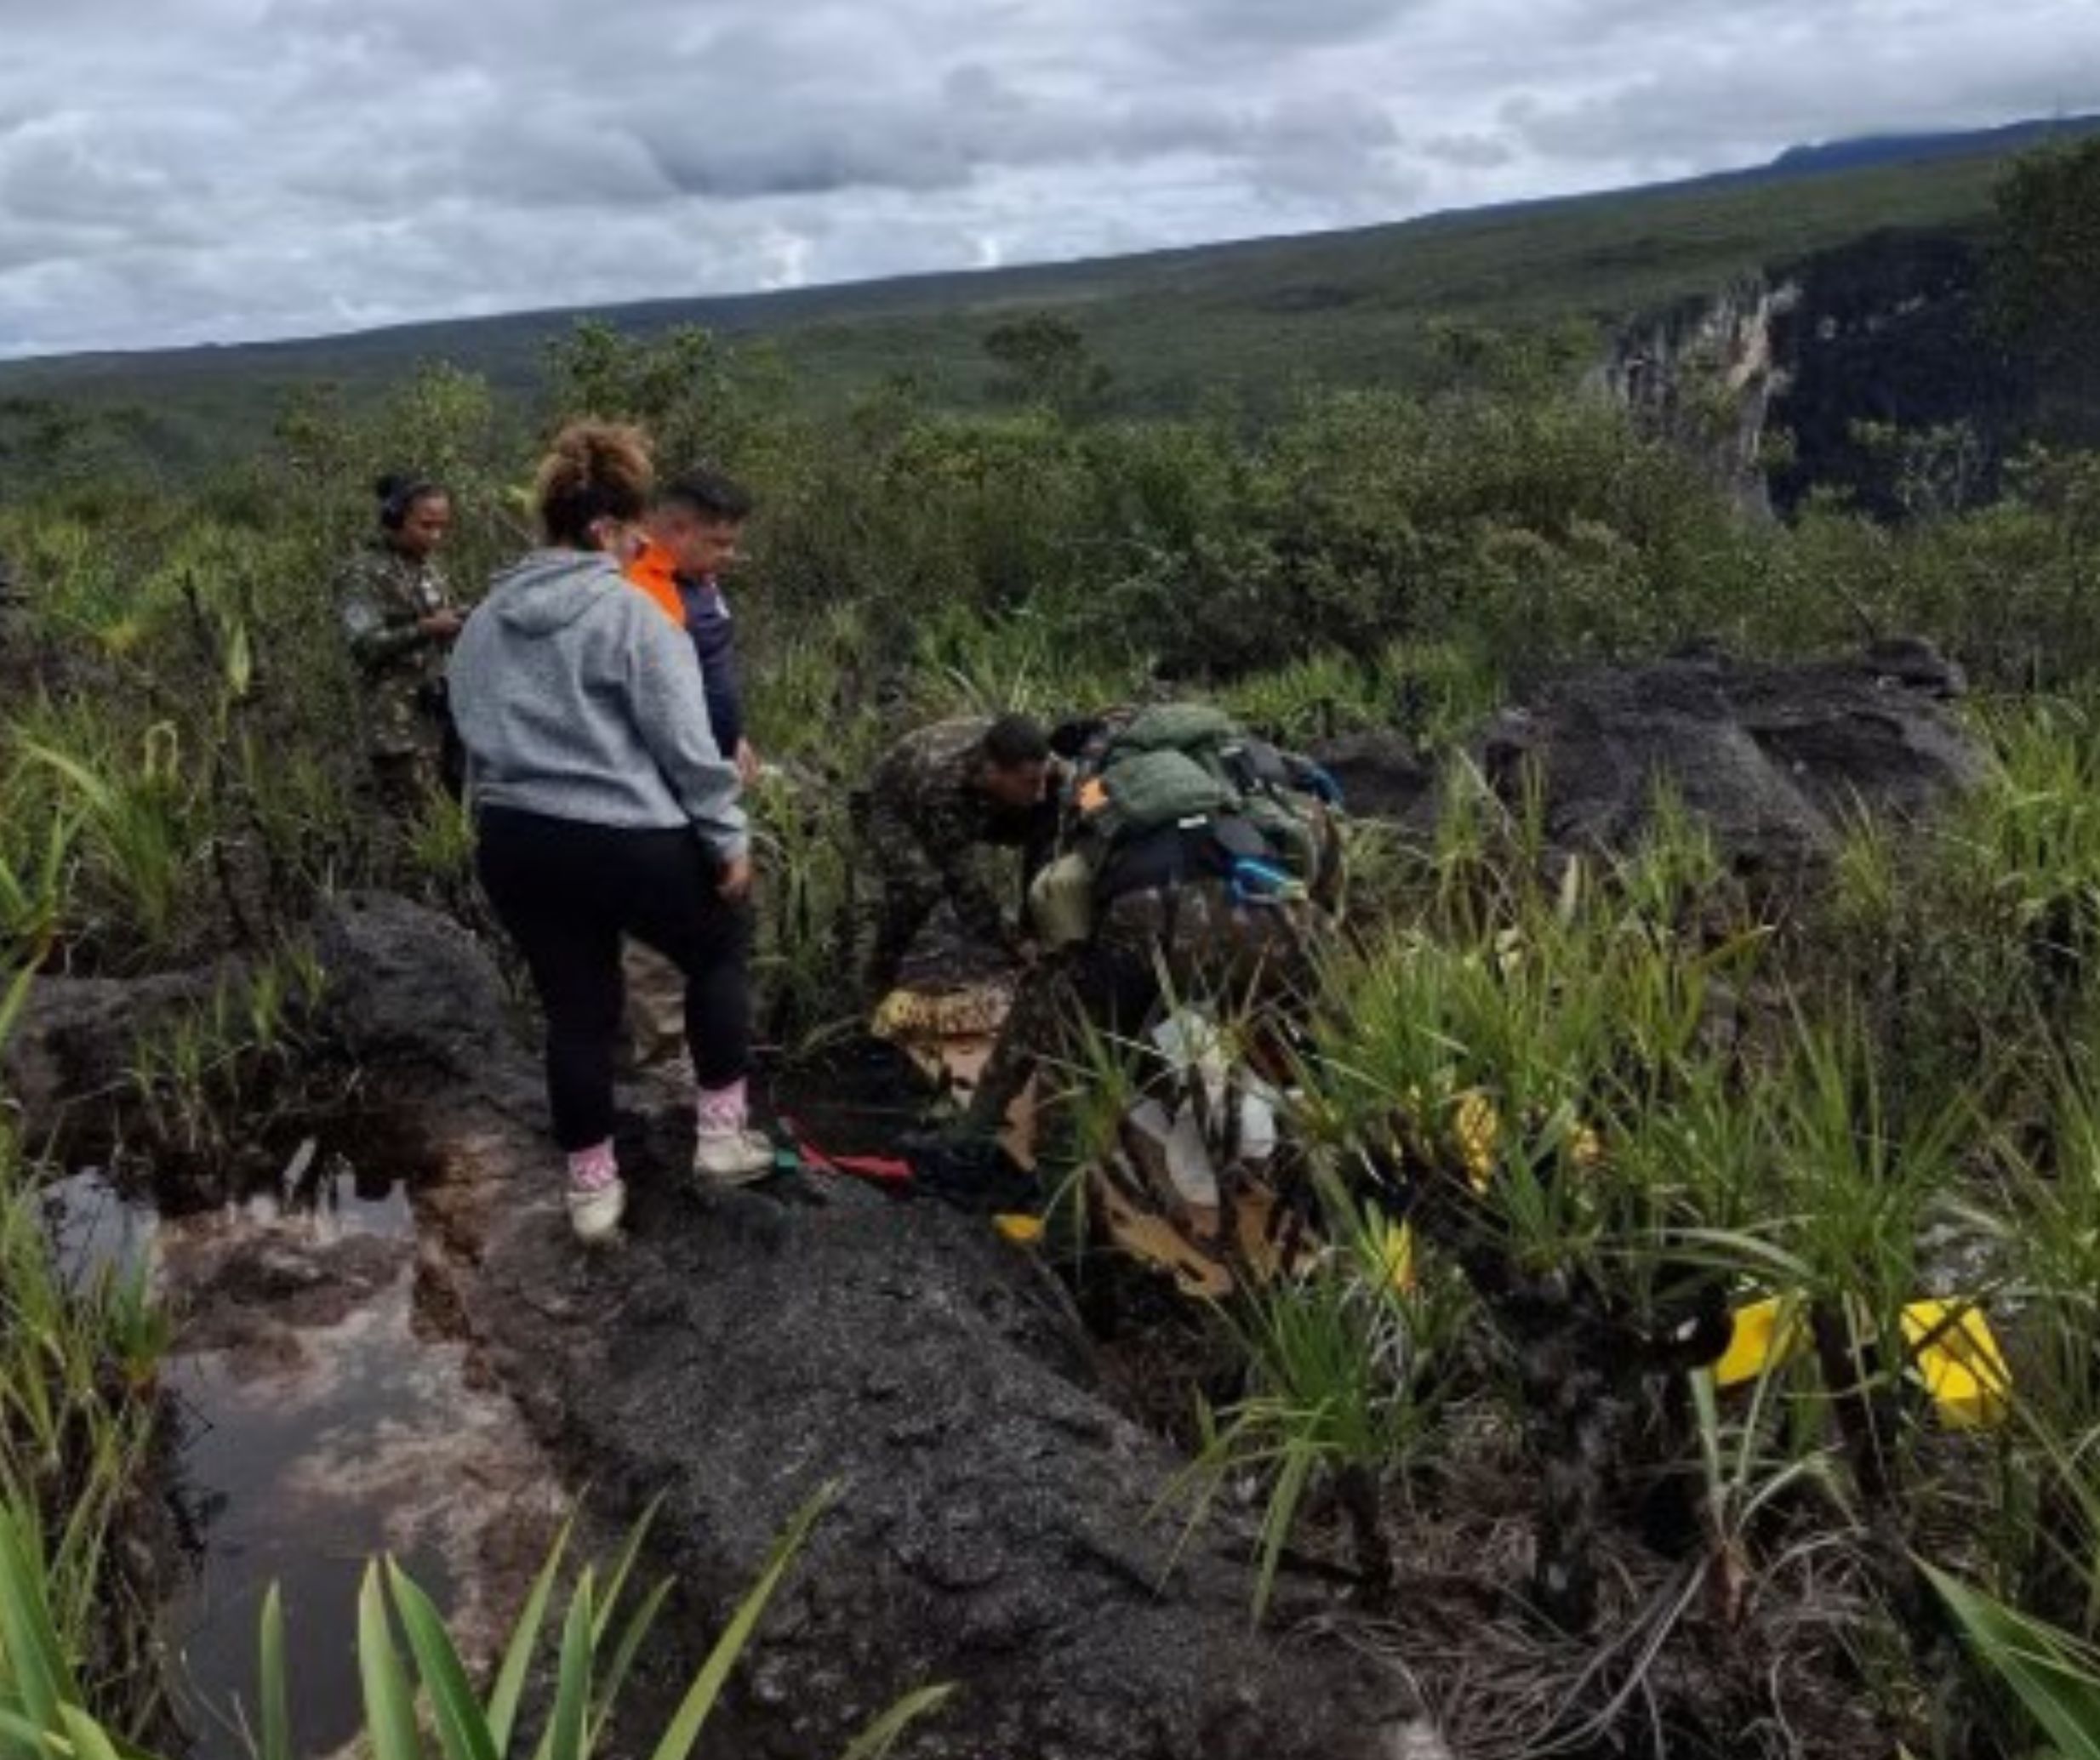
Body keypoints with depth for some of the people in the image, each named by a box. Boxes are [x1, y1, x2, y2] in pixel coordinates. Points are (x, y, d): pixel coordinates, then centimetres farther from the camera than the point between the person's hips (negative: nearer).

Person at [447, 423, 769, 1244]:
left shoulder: (485, 620, 10)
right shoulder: (630, 613, -12)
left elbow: (474, 734, 17)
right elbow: (686, 742, -13)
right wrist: (728, 837, -4)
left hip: (513, 842, 6)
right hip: (626, 838, -6)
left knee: (576, 1009, 17)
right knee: (720, 949, 19)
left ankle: (591, 1186, 26)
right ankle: (721, 1132, 22)